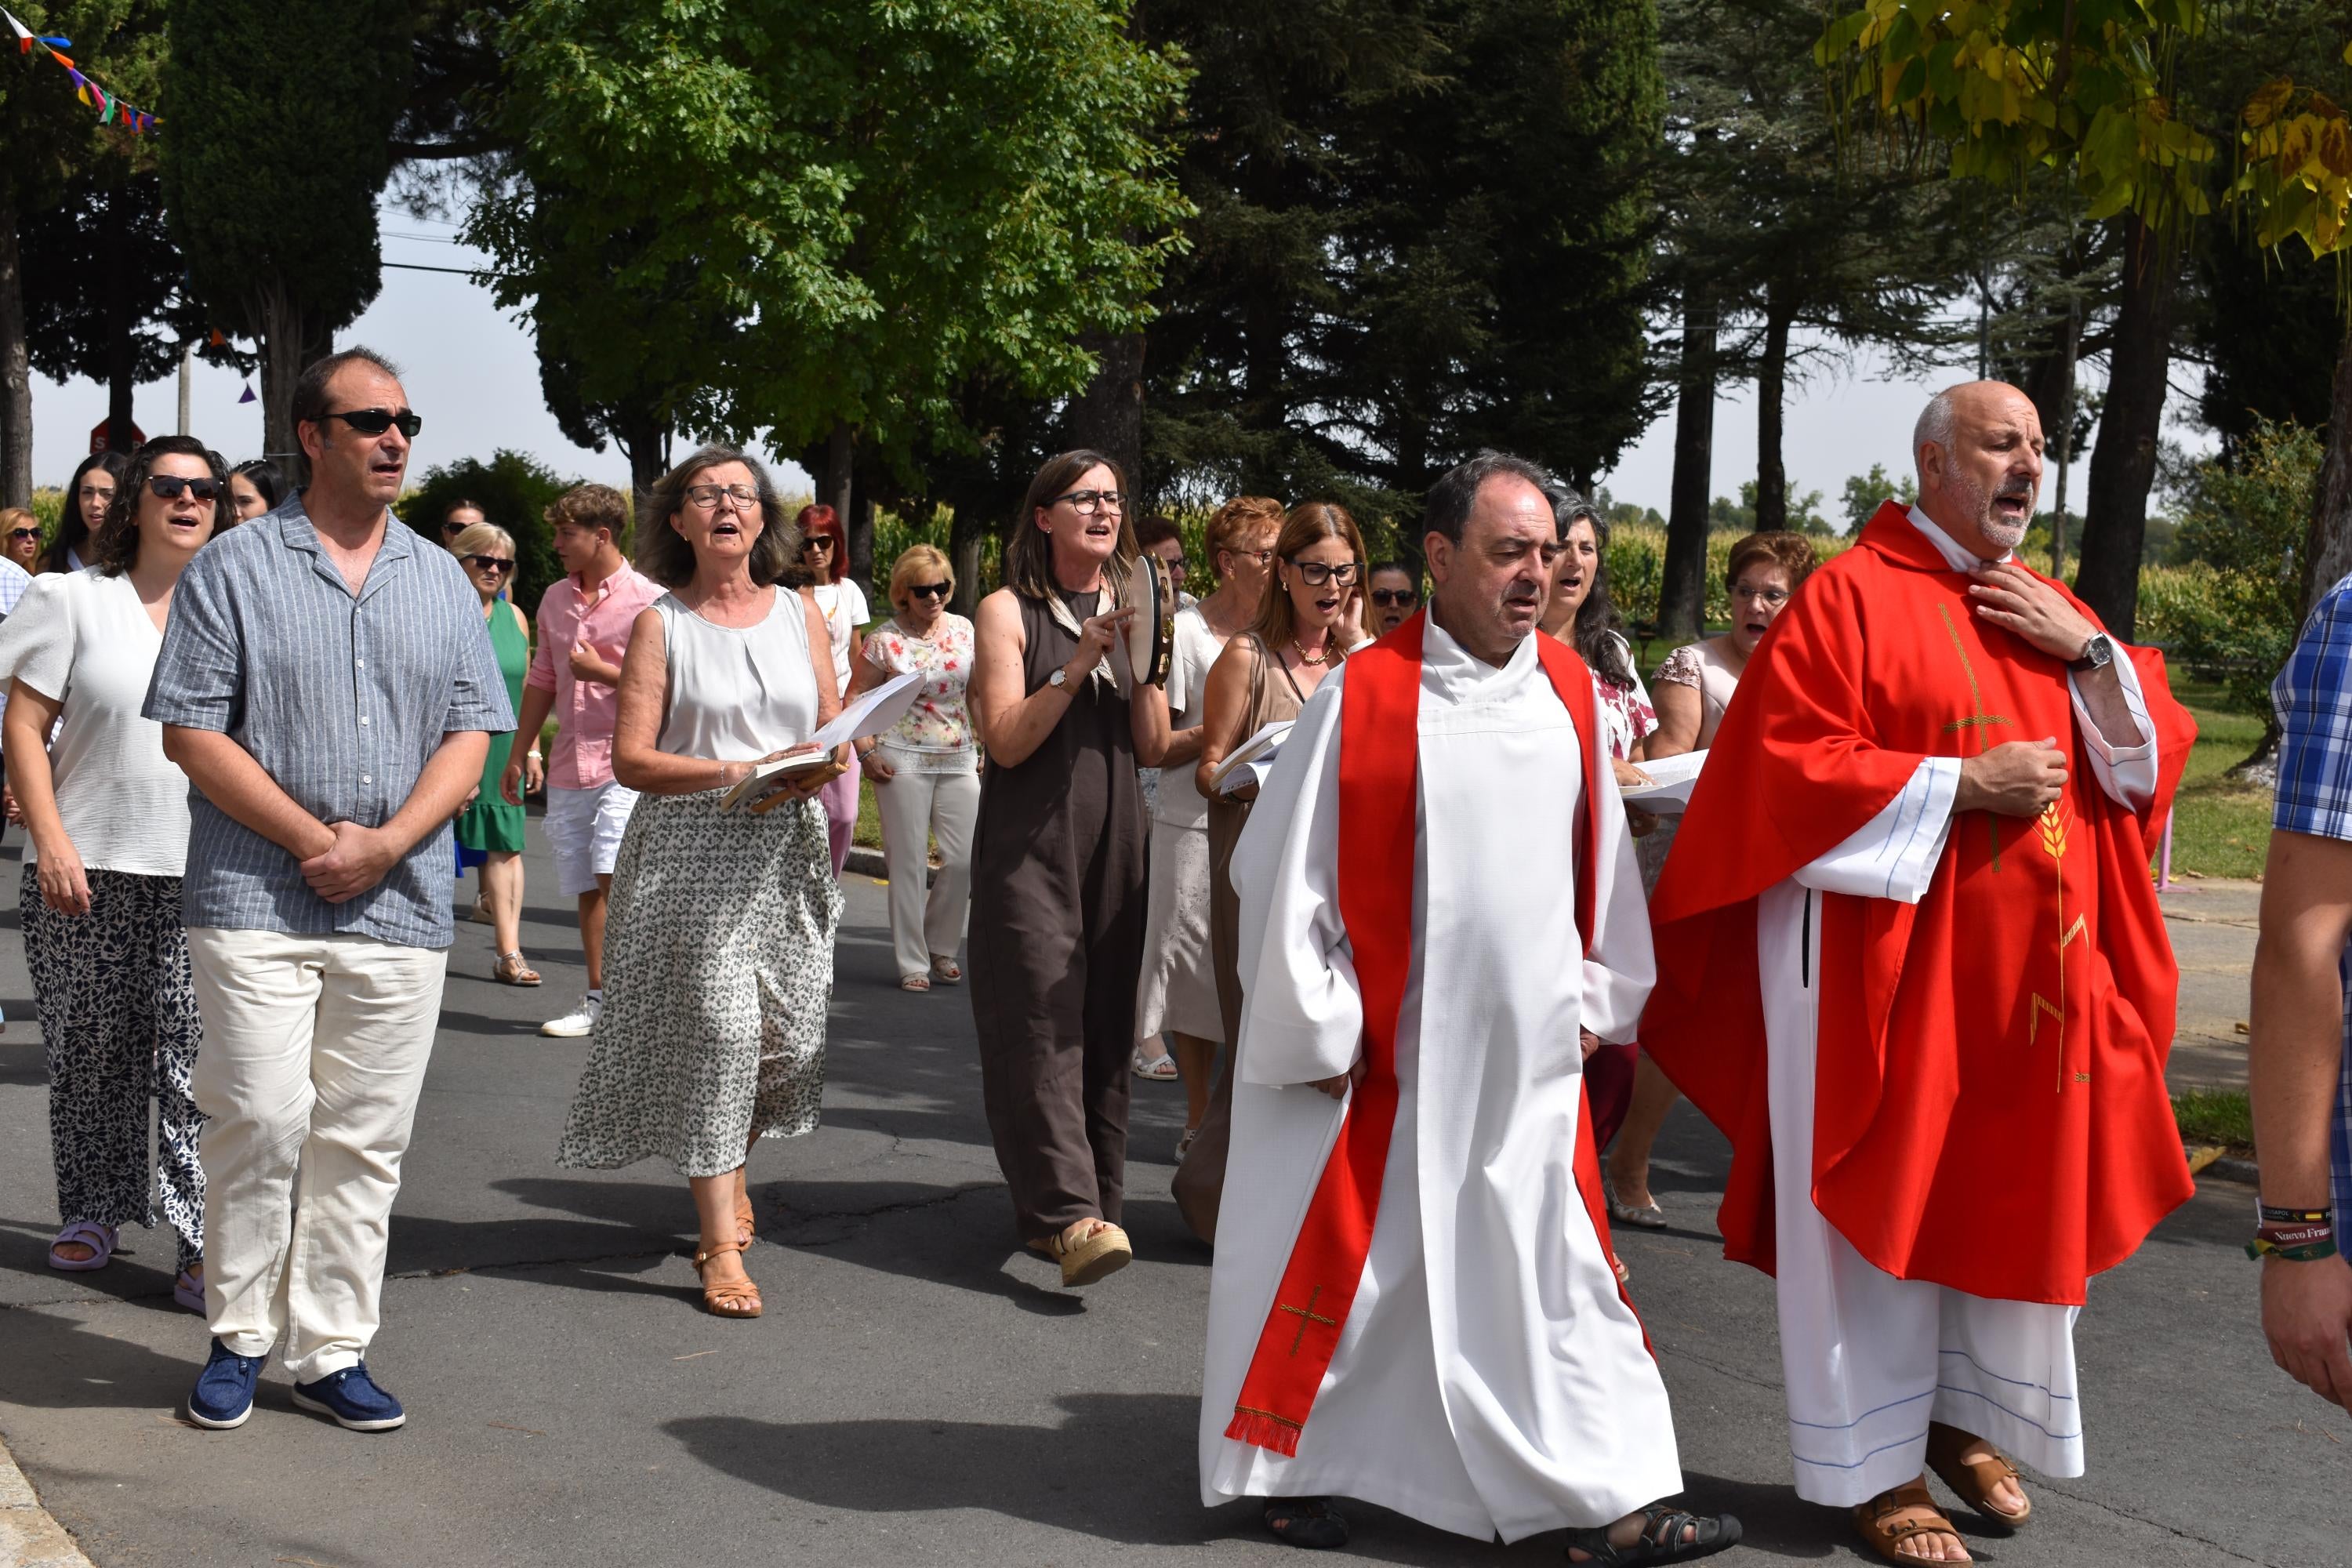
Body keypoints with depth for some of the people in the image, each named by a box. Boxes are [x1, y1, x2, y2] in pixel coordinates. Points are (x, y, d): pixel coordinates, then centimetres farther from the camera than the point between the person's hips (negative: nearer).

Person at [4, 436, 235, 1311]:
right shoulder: (74, 599, 4)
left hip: (206, 877, 1)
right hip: (88, 873, 0)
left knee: (200, 1060, -6)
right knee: (92, 1052, 8)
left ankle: (205, 1244, -4)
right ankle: (94, 1210, 26)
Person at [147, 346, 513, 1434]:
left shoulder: (441, 582, 13)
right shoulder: (234, 568, 2)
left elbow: (471, 735, 9)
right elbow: (190, 731, -4)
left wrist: (387, 842, -7)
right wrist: (316, 838, -10)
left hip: (400, 905, 3)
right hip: (255, 898, -3)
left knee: (363, 1138, 5)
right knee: (262, 1119, -6)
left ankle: (330, 1351, 14)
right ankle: (239, 1337, 12)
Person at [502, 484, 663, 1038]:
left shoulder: (647, 600, -7)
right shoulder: (555, 599, 14)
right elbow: (542, 680, 21)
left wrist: (603, 672, -15)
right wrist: (520, 753, 21)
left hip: (624, 764, -6)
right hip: (568, 766, 6)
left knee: (613, 876, -18)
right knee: (586, 888, 9)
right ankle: (599, 997, 16)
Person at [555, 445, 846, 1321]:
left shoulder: (798, 614, 14)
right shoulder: (661, 623, 2)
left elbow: (836, 731, 15)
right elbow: (632, 759, -5)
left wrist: (825, 765, -8)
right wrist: (737, 774, -17)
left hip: (786, 852, 4)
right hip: (693, 854, -4)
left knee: (788, 1034, 3)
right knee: (719, 1027, -12)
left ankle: (725, 1164, 36)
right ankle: (721, 1247, -6)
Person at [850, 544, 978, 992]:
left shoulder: (964, 630, 6)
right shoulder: (884, 639, -5)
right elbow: (854, 700, 0)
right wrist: (866, 753, -9)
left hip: (959, 759, 4)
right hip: (903, 761, -4)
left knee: (964, 858, 1)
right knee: (909, 863, 1)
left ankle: (941, 947, 21)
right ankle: (913, 963, 9)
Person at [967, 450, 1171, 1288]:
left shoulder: (1131, 611, 13)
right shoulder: (1008, 612, 0)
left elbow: (1153, 748, 6)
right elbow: (1007, 741, -9)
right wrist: (1076, 666, -16)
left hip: (1114, 840, 5)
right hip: (1030, 841, -5)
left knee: (1105, 1021, 4)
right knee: (1042, 1018, -13)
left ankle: (1090, 1201, 12)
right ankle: (1071, 1213, -18)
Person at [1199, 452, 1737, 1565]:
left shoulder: (1569, 691, 3)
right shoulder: (1365, 697, -11)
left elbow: (1601, 859, 13)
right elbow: (1286, 871, -8)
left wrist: (1595, 1002, 11)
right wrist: (1317, 1034, -7)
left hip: (1527, 1056, 4)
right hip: (1386, 1056, -4)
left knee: (1549, 1269, 7)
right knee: (1348, 1262, 8)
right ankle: (1288, 1465, 27)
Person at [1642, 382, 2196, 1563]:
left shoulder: (2050, 612, 13)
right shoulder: (1853, 598, -8)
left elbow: (2151, 761, 11)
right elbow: (1784, 766, -15)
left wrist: (2089, 649, -5)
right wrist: (1964, 783, -17)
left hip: (2029, 975, 7)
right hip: (1886, 967, -6)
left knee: (2011, 1202, 12)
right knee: (1882, 1209, 2)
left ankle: (1964, 1414, 30)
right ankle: (1871, 1463, 14)